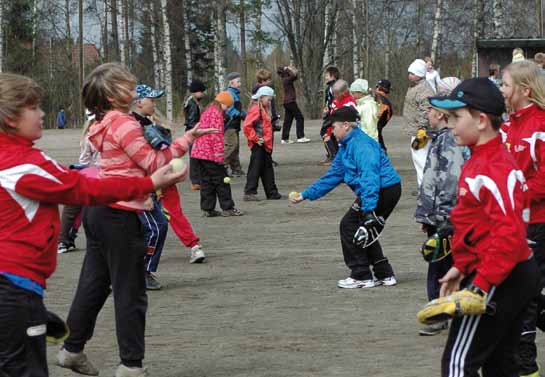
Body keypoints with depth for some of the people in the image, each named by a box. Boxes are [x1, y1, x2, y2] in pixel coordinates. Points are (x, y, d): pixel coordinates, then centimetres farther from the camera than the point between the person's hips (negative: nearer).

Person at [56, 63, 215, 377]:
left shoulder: (106, 124, 13)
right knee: (130, 292, -1)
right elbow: (154, 164, -15)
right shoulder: (124, 123, -16)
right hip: (120, 214, -9)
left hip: (99, 209, 9)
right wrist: (186, 139, -11)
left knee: (94, 283, 17)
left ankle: (72, 350, 25)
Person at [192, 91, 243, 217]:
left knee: (206, 181, 10)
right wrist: (219, 154, -19)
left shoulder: (207, 111, 19)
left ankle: (207, 209, 10)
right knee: (221, 179, -2)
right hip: (210, 153, -9)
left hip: (199, 152, 9)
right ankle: (227, 208, 1)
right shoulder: (217, 112, -11)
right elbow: (216, 134, -18)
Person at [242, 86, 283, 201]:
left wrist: (267, 140, 14)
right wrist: (256, 139, -18)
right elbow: (246, 126, -23)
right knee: (256, 168, -7)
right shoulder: (255, 109, -14)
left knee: (267, 168, 14)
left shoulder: (264, 109, 17)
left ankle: (272, 192, 21)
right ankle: (249, 193, -4)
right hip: (258, 145, -10)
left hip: (265, 145, 10)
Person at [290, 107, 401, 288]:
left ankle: (362, 276, 4)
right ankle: (384, 274, 23)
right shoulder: (346, 147, 18)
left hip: (382, 190, -10)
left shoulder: (360, 144, -17)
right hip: (389, 191, 10)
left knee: (349, 226, -1)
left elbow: (369, 176, -27)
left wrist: (368, 209, -34)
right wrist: (305, 195, 21)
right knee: (366, 232, 20)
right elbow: (332, 175, 23)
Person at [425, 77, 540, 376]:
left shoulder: (495, 170, -22)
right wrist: (462, 267, 19)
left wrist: (480, 285, -29)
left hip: (498, 282, -11)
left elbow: (509, 234, -29)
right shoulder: (479, 161, 11)